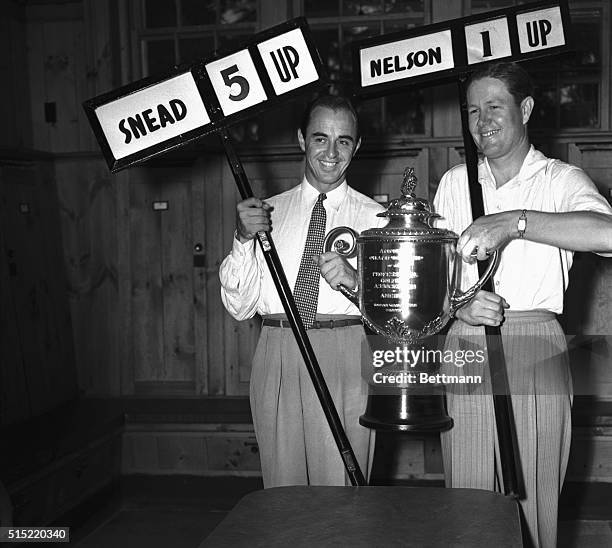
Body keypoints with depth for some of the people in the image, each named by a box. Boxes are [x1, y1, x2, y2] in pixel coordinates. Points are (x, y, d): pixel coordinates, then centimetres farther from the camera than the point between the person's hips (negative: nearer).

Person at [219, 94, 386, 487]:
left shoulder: (375, 218, 6)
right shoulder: (268, 212, 12)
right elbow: (239, 306, 6)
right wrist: (243, 240, -8)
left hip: (346, 357, -2)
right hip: (277, 358, 2)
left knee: (341, 495, 1)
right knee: (283, 493, 9)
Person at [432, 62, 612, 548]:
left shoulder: (560, 180, 3)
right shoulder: (454, 183, 14)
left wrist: (515, 221, -25)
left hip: (534, 351, -3)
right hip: (462, 350, 3)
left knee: (535, 504, 2)